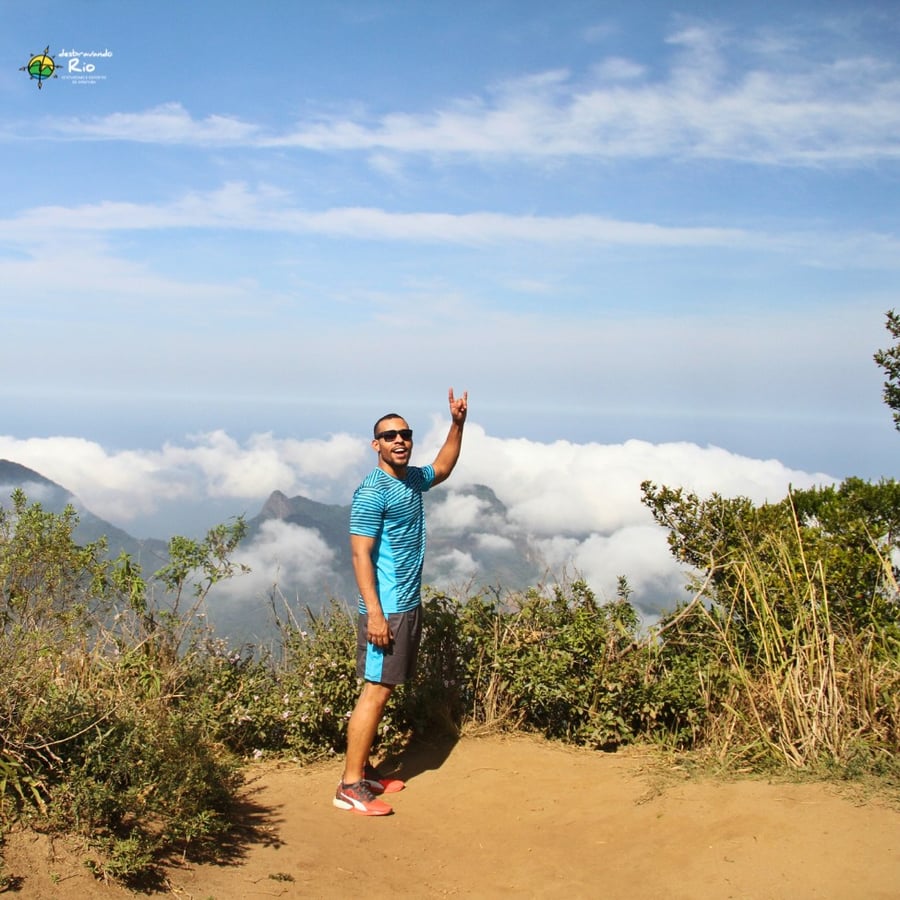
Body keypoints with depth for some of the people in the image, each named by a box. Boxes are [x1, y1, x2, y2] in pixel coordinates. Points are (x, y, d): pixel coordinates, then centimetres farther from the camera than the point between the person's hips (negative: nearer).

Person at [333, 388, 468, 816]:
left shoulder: (413, 479, 10)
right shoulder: (372, 491, -15)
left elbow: (443, 467, 32)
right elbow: (361, 555, -18)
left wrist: (457, 424, 20)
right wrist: (374, 613, -23)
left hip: (409, 606, 9)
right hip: (386, 609, -9)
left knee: (383, 690, 13)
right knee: (375, 693, -8)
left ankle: (364, 768, 23)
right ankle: (350, 786, -2)